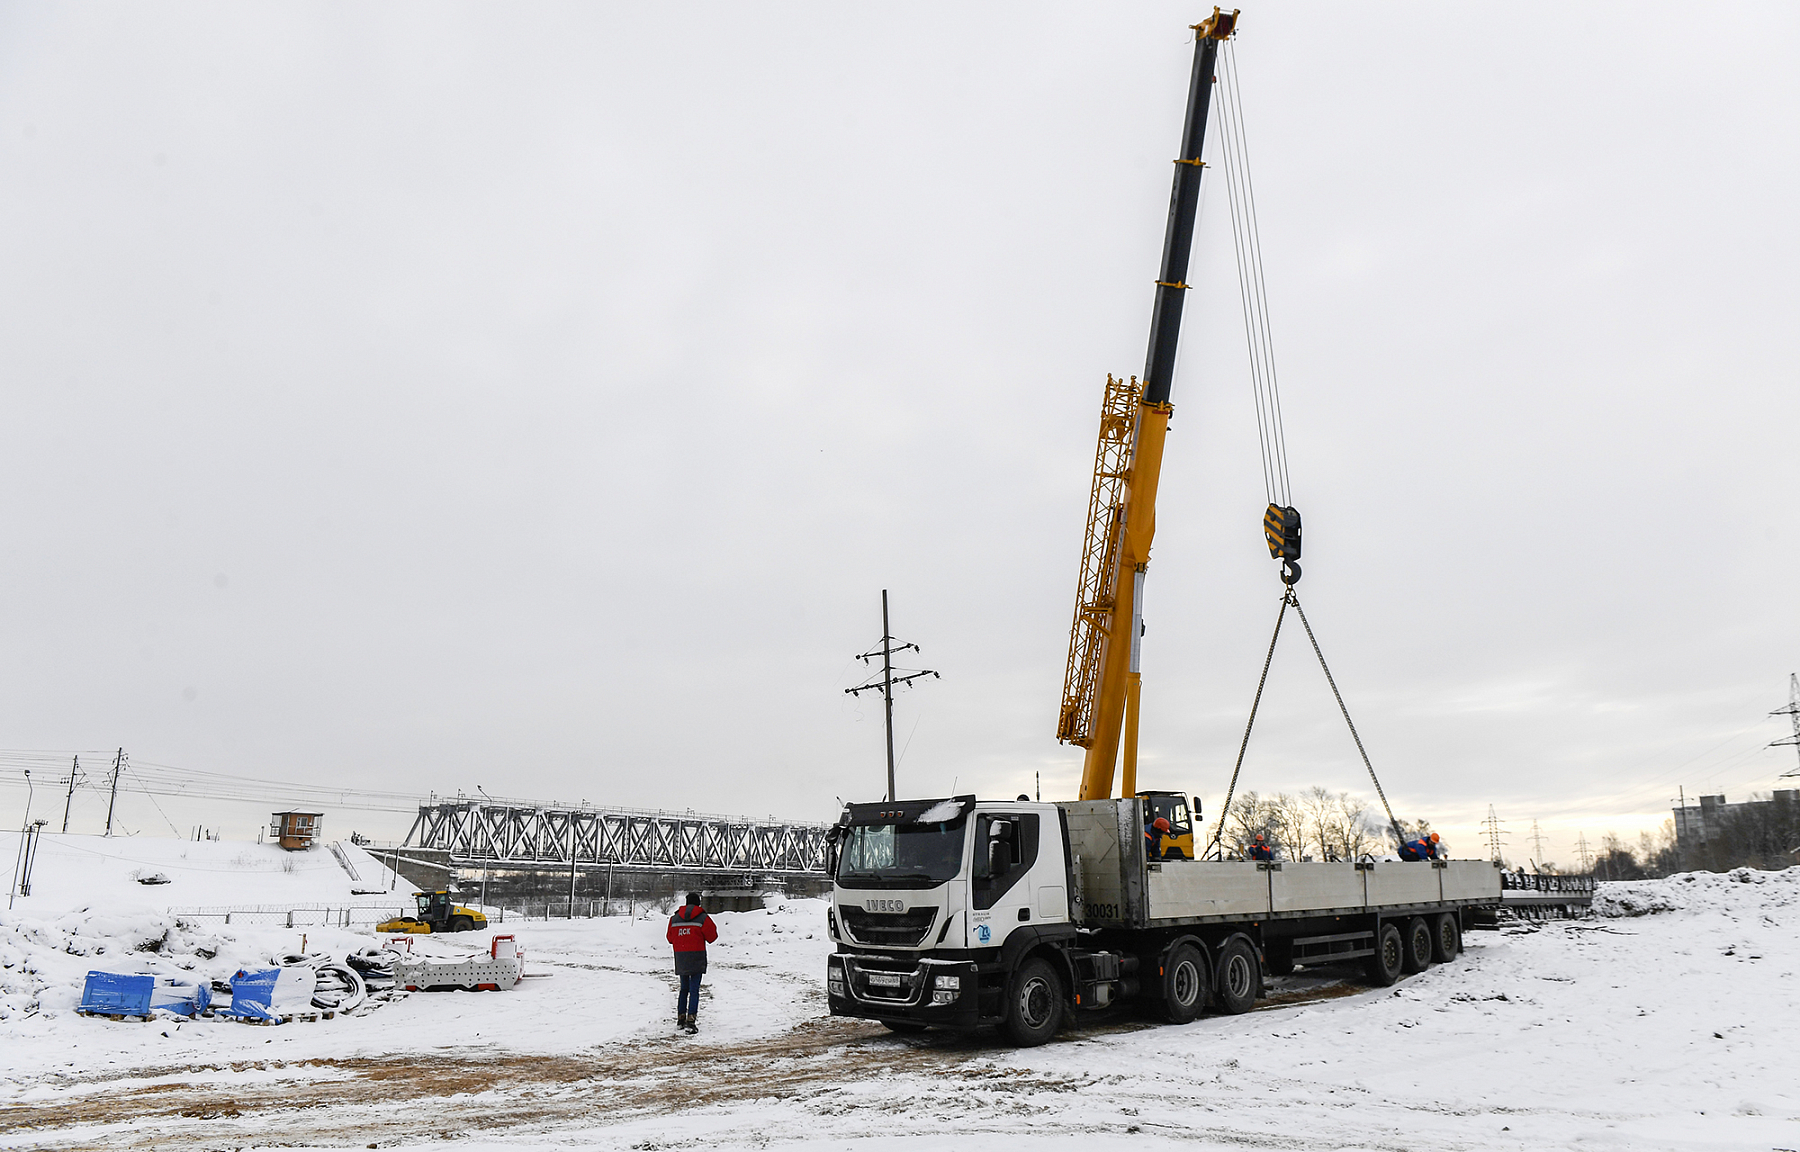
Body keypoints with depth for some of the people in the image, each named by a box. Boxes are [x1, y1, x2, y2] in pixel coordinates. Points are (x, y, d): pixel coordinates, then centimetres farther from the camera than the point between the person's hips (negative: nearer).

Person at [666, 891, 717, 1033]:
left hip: (680, 957, 4)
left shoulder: (674, 918, 6)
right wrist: (713, 927, 18)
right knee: (694, 989, -4)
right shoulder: (703, 918, -6)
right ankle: (691, 1019, -14)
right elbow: (712, 937, -1)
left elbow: (670, 938, 12)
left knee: (684, 988, 18)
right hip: (697, 957, -4)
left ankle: (680, 1018, 21)